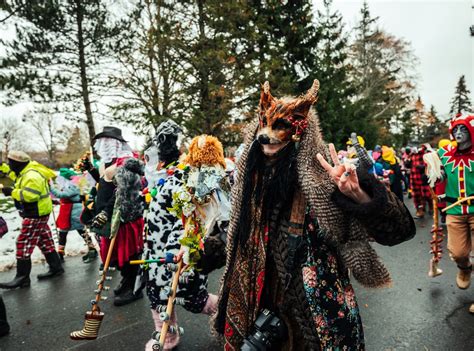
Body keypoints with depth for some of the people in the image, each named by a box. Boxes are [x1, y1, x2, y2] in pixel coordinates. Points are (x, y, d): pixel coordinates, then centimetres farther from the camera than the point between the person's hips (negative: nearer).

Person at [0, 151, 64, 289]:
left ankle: (22, 277, 1)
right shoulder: (27, 171, 9)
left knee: (24, 243, -6)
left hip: (36, 215, -11)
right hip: (37, 214, 11)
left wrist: (12, 192, -22)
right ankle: (56, 267, 24)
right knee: (45, 241, 15)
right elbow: (16, 175, 31)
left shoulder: (32, 176, -23)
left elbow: (30, 195, -32)